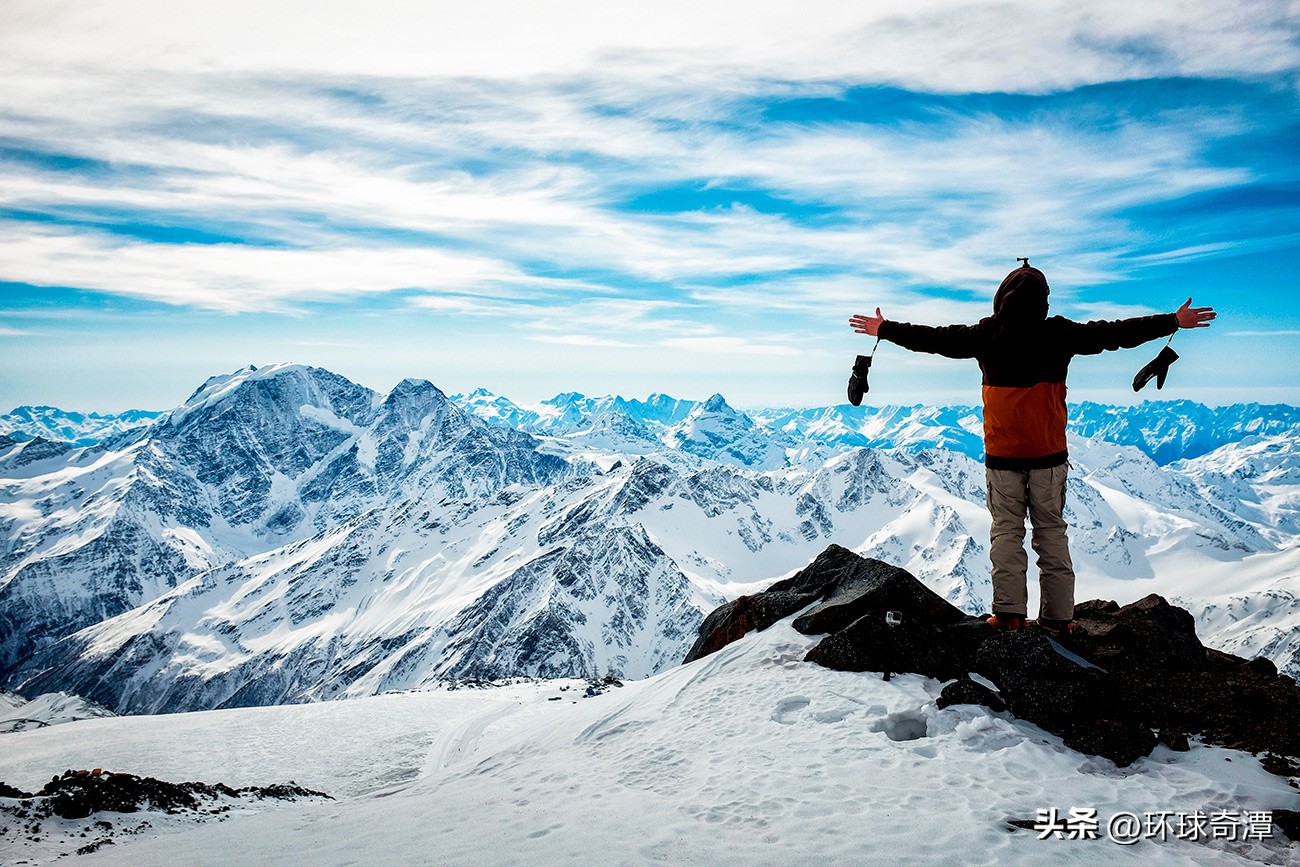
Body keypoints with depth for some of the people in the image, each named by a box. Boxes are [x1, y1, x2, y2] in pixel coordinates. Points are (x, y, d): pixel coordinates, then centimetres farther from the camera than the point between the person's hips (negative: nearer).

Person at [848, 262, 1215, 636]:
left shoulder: (985, 334, -3)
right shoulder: (1059, 334, -2)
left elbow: (934, 338, 4)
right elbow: (1113, 333, 4)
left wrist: (885, 330, 16)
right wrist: (1173, 322, 16)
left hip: (1001, 455, 0)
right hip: (1048, 454, 1)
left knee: (1006, 531, 5)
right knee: (1051, 531, 7)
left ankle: (1009, 612, -1)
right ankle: (1058, 618, 10)